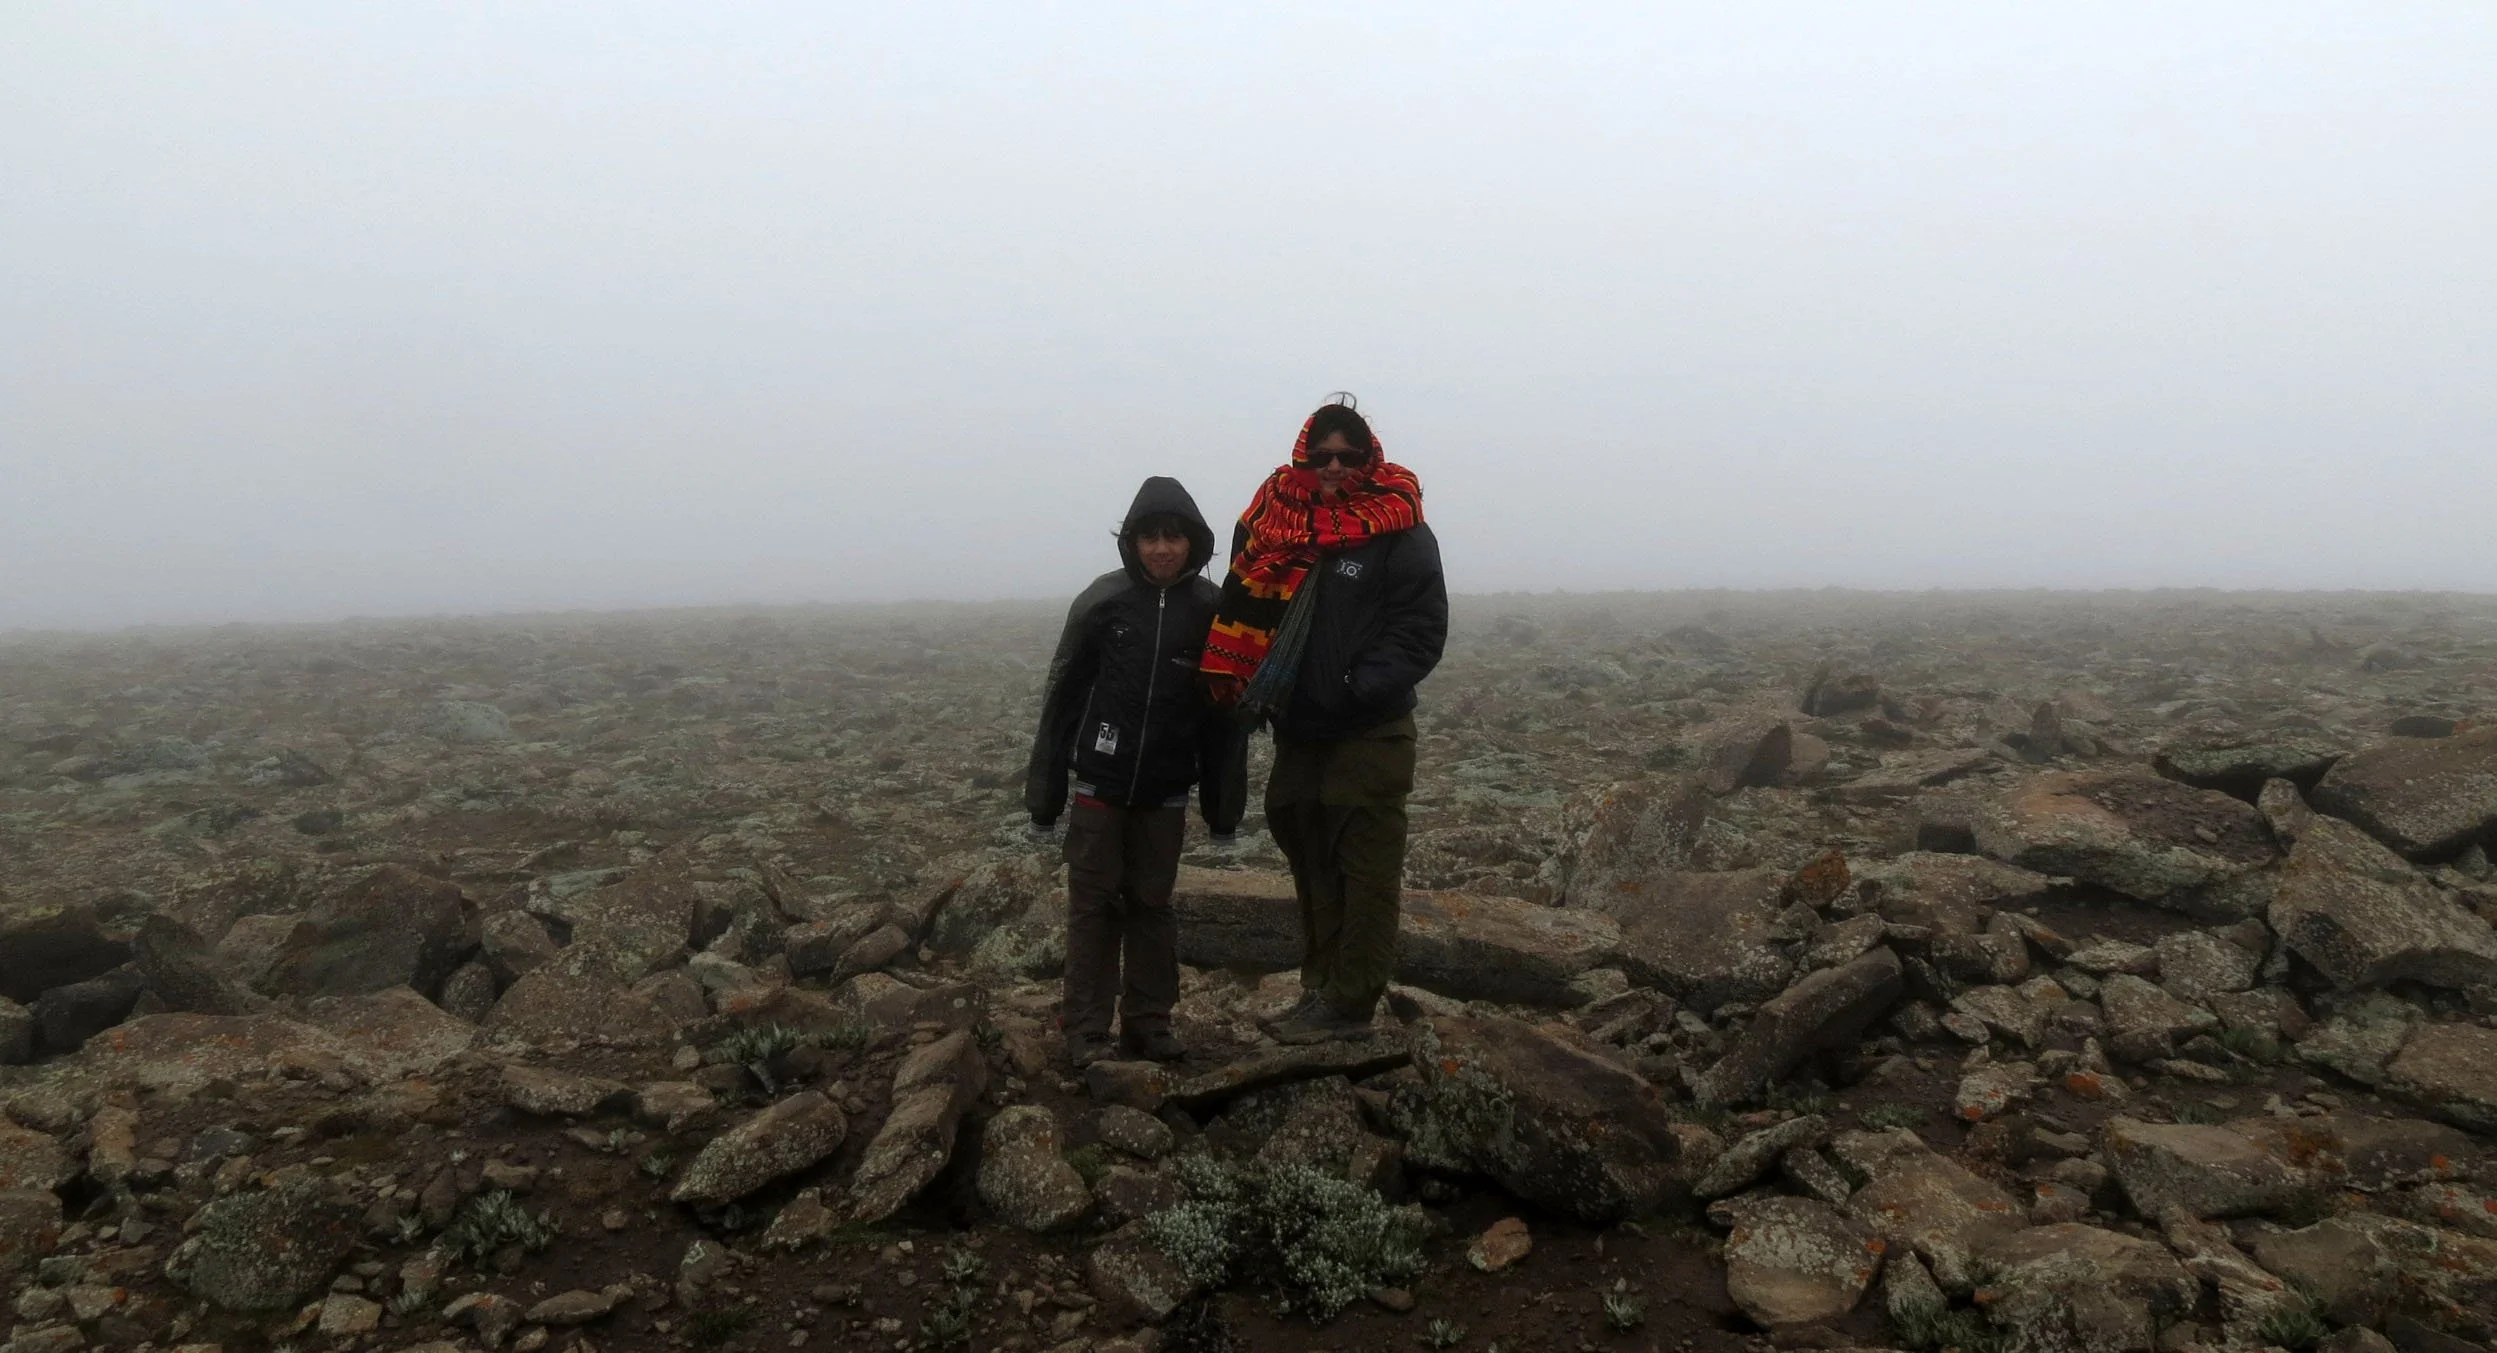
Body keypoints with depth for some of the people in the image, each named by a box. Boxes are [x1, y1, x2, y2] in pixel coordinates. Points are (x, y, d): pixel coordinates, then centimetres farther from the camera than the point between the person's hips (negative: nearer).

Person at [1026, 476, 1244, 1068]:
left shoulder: (1210, 610, -4)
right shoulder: (1104, 599, -7)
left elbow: (1223, 710, 2)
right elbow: (1062, 693, -3)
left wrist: (1223, 798, 2)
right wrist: (1045, 786, -3)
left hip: (1166, 791, 1)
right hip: (1099, 782, -1)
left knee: (1152, 904, 11)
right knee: (1094, 903, 6)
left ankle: (1149, 1021, 23)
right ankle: (1086, 1028, 15)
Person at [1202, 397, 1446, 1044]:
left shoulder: (1400, 534, -7)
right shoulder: (1276, 525, 5)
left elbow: (1421, 631, -11)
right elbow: (1245, 617, 10)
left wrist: (1356, 691, -20)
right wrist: (1249, 690, -3)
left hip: (1369, 738, -5)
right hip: (1298, 734, 5)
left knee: (1366, 875, 1)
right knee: (1313, 870, 15)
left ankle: (1350, 1006, 10)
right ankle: (1319, 991, 27)